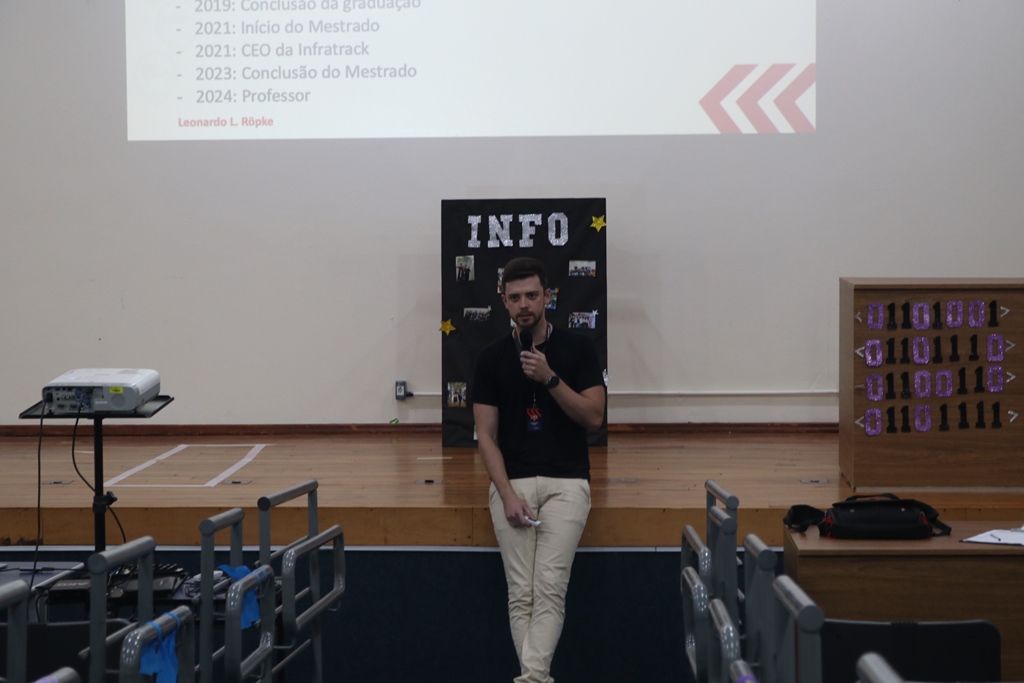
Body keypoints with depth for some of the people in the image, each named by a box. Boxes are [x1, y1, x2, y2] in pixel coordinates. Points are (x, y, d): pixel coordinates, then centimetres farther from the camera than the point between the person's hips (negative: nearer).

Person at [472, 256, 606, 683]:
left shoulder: (578, 348, 1)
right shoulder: (491, 357, 3)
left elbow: (594, 417, -6)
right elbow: (486, 435, 0)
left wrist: (550, 378, -18)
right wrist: (508, 494, -12)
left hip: (566, 482, -1)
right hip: (512, 484, 2)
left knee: (549, 587, -13)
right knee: (521, 593, -1)